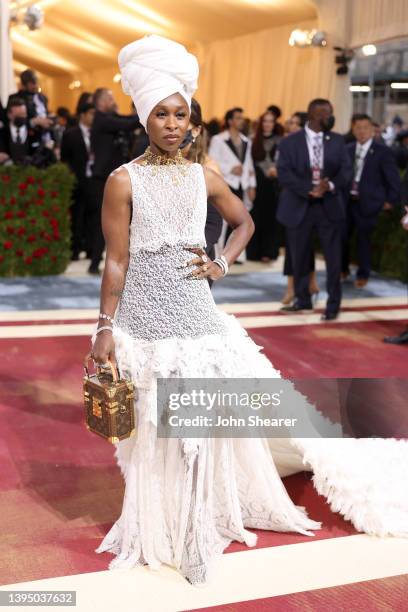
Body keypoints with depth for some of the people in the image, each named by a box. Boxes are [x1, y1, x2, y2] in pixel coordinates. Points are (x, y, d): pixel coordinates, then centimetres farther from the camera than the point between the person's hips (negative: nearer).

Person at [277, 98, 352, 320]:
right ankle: (302, 300, 25)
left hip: (330, 205, 1)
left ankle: (333, 304, 12)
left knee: (333, 257, 1)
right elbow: (284, 173, -11)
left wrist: (331, 185, -19)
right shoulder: (290, 142, -2)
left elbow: (346, 169, 1)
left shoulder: (337, 141, 7)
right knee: (299, 257, 8)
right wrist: (309, 191, -20)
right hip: (300, 206, -1)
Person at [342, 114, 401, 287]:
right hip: (346, 201, 4)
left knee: (363, 240, 3)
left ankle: (363, 275, 20)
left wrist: (390, 201, -4)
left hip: (367, 203, -4)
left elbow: (393, 179, -4)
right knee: (341, 237, 8)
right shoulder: (348, 149, 6)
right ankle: (343, 269, 30)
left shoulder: (383, 151, -7)